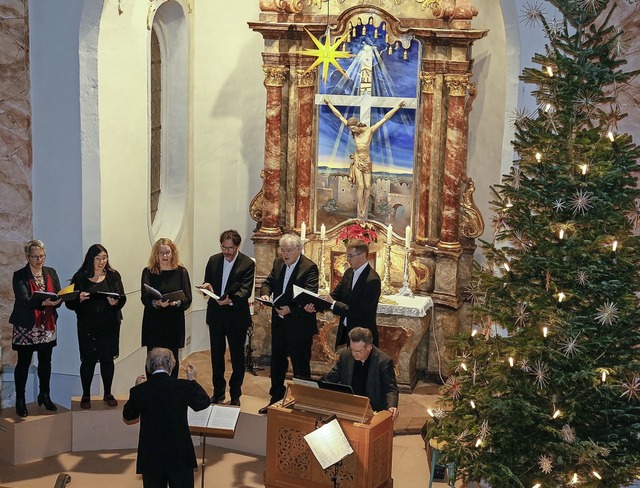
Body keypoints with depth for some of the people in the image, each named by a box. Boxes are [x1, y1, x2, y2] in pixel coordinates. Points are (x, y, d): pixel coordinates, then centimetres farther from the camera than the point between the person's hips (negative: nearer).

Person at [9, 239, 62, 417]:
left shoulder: (51, 273, 6)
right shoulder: (20, 276, -8)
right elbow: (24, 300, -20)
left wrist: (56, 301, -22)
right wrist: (43, 302, -36)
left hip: (47, 326, 4)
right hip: (26, 327, -4)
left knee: (45, 361, 13)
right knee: (23, 363, 4)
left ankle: (44, 395, 28)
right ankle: (20, 400, 13)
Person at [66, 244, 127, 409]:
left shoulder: (113, 276, 3)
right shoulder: (80, 278, -1)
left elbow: (122, 298, -1)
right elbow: (69, 303, -2)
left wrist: (116, 302, -23)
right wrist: (79, 299, -23)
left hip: (109, 325, 1)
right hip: (87, 326, -1)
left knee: (108, 358, 8)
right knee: (88, 360, 2)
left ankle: (108, 393, 21)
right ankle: (86, 395, 15)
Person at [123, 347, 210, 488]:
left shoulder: (138, 391, -7)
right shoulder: (183, 386, -10)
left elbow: (128, 417, 12)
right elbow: (204, 402, 9)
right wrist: (192, 380, 22)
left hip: (151, 457, 1)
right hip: (180, 455, -1)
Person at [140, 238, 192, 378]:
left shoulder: (181, 272, 3)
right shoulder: (148, 272, 2)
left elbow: (188, 299, -1)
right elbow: (145, 298, -7)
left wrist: (177, 302, -23)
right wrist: (157, 303, -27)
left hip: (174, 323, 0)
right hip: (153, 323, 0)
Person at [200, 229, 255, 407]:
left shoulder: (248, 264, -9)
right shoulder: (213, 260, 5)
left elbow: (246, 290, -16)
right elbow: (207, 283, 11)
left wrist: (231, 300, -34)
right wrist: (207, 286, -13)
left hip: (237, 317, -4)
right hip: (215, 315, 4)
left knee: (237, 357, 6)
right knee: (216, 356, 14)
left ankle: (235, 395, 18)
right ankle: (218, 393, 27)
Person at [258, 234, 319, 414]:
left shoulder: (309, 267, -16)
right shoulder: (278, 263, 7)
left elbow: (309, 296, -23)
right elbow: (268, 282, 13)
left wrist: (291, 309, -32)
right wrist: (265, 293, -10)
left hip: (299, 325, -7)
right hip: (279, 323, 7)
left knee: (301, 366, 4)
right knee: (277, 363, 17)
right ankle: (275, 399, 31)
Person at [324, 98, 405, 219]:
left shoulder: (370, 130, -9)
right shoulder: (354, 131, -4)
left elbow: (385, 118, -12)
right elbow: (339, 116, 0)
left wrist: (397, 107, -16)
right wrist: (329, 103, 4)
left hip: (367, 162, 0)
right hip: (357, 161, 1)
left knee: (367, 186, 0)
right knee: (361, 186, -5)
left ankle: (365, 208, 13)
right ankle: (360, 209, 1)